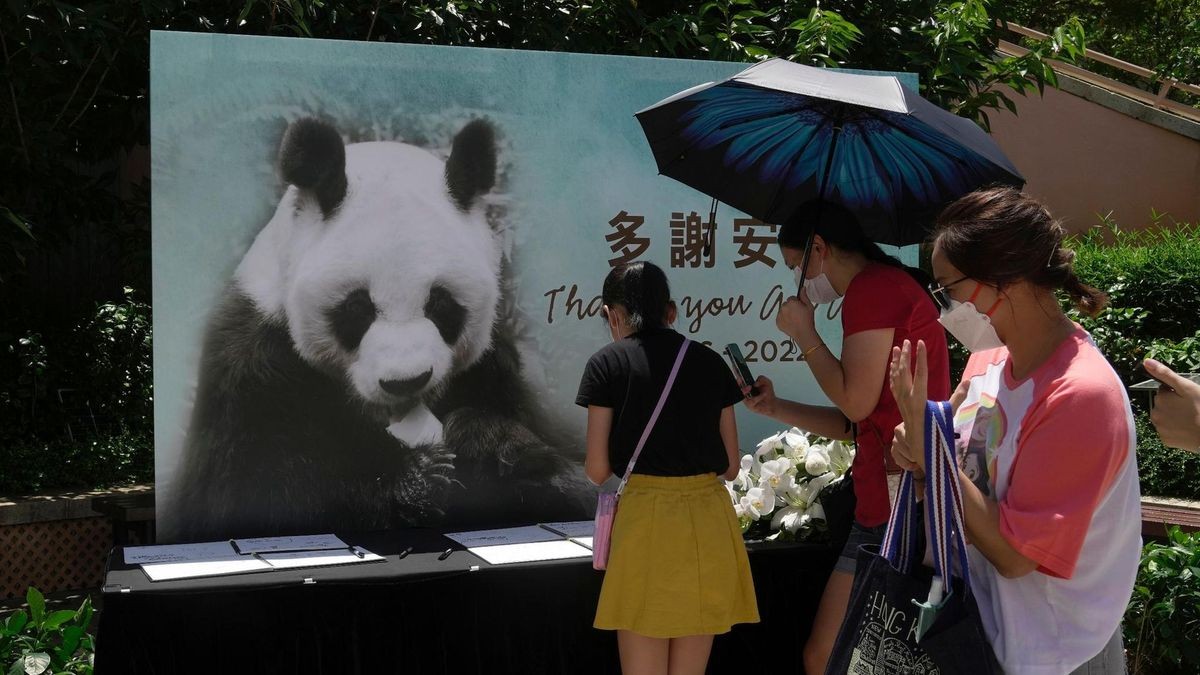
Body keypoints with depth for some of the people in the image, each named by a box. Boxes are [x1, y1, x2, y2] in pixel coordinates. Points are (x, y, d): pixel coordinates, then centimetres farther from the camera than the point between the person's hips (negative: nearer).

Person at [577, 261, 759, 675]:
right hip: (709, 518, 4)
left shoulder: (607, 364, 0)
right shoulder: (710, 362, 10)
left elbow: (597, 471, -1)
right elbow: (731, 465, 11)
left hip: (646, 518, -4)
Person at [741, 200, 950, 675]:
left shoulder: (872, 287, -11)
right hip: (885, 507, 11)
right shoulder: (890, 286, 22)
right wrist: (775, 408, 17)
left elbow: (856, 402, -16)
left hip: (894, 512, -11)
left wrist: (804, 335, -2)